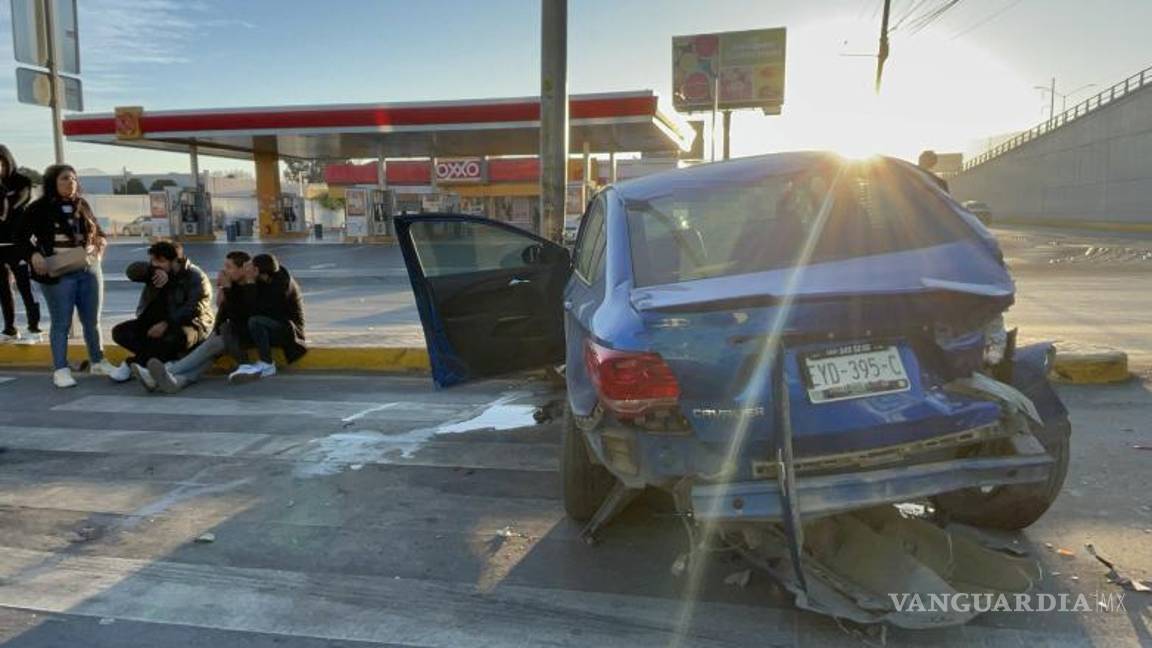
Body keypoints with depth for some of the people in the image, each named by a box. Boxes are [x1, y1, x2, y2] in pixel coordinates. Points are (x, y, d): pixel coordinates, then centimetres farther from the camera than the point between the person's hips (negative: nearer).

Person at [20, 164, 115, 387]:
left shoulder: (82, 205, 9)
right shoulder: (40, 207, -4)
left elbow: (97, 230, 21)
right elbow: (21, 236, -3)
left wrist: (101, 241, -1)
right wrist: (34, 254, -20)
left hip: (89, 270, 5)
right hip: (58, 274, -5)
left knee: (92, 320, 13)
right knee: (61, 323, 1)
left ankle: (98, 362, 25)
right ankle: (60, 370, 8)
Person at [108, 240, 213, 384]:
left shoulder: (196, 277, -11)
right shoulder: (157, 270, 7)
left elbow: (194, 308, -23)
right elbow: (131, 271, -10)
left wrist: (166, 323, -33)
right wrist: (154, 271, -30)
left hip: (186, 324, -6)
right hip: (155, 321, 7)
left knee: (177, 338, -39)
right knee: (120, 331, -12)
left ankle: (132, 363, -26)